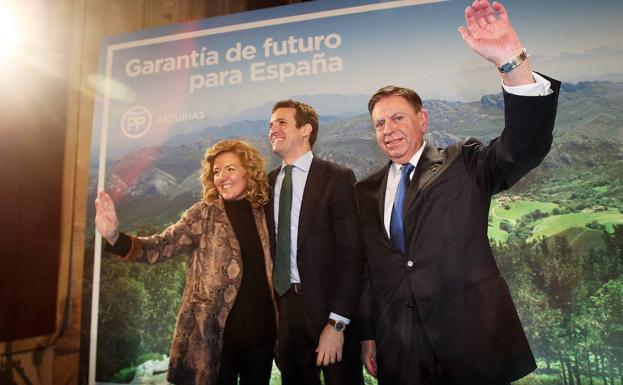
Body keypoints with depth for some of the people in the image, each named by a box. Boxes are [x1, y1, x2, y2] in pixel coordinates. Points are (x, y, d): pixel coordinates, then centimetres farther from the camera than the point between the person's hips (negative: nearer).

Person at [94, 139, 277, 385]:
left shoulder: (262, 213, 3)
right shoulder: (203, 214, -5)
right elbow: (163, 246, -15)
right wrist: (115, 238, -31)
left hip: (260, 332, 3)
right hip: (215, 333, -3)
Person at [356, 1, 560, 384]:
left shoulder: (464, 164, -1)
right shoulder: (367, 191, 8)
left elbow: (526, 146, -19)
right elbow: (365, 266, 9)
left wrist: (514, 63, -32)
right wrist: (367, 335, 10)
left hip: (471, 339, -2)